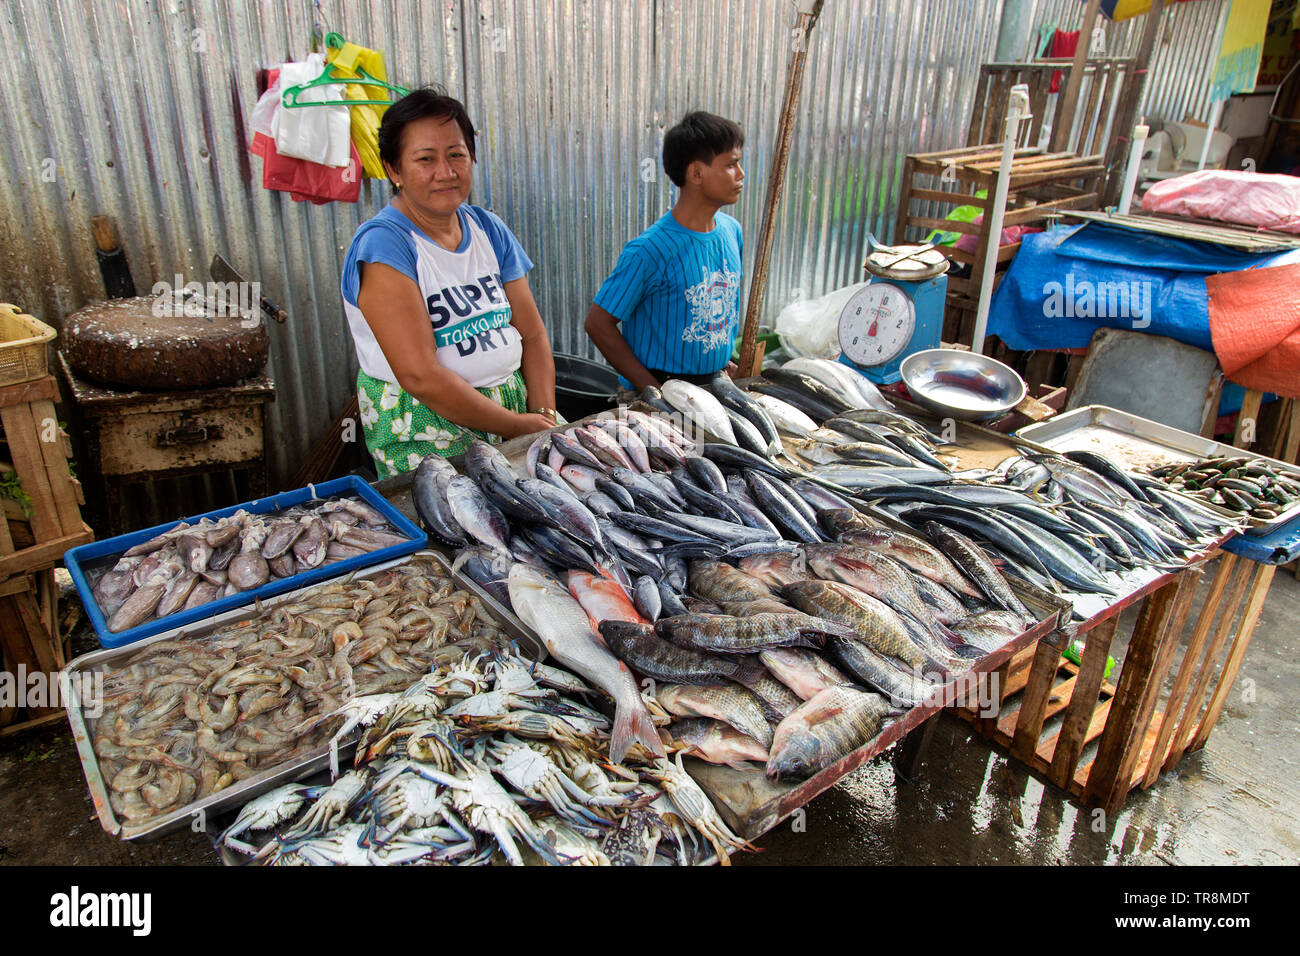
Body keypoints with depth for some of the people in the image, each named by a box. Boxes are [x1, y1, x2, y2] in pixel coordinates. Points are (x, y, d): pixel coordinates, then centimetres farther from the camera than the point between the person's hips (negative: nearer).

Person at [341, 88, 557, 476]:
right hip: (425, 433, -6)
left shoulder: (488, 229, 9)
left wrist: (545, 415, -6)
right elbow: (420, 376, -20)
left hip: (513, 408, 6)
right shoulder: (382, 244, -13)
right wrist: (517, 425, -15)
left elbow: (532, 334, 9)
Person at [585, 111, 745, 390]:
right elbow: (598, 323, -14)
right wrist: (653, 390, -16)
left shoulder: (731, 231, 4)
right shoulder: (649, 251, -17)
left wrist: (723, 357, 10)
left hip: (716, 385, 5)